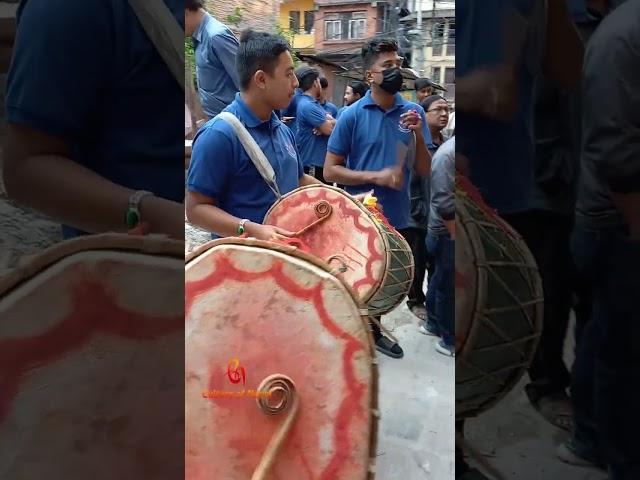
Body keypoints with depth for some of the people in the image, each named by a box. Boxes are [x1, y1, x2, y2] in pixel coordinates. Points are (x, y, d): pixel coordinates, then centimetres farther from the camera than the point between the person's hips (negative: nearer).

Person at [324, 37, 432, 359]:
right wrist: (377, 177, -18)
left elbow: (424, 171, 2)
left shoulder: (413, 112, 1)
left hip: (396, 216, 4)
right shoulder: (352, 115, -10)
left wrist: (418, 134, -15)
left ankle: (371, 330, 42)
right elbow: (330, 171, -10)